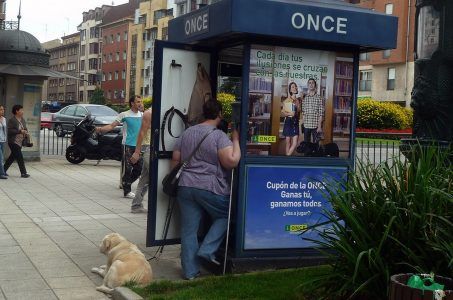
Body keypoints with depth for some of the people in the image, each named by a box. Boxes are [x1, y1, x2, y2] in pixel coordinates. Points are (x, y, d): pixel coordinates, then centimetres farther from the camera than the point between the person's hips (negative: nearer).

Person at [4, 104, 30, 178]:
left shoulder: (22, 120, 10)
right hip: (13, 142, -8)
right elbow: (10, 131, -19)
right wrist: (20, 131, -23)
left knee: (12, 157, 15)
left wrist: (25, 132, -3)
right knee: (19, 157, -7)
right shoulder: (12, 120, -12)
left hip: (20, 142, 8)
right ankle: (23, 173, -2)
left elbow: (25, 128, 20)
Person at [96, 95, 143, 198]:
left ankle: (125, 184, 27)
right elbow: (112, 126, -6)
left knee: (139, 168, 7)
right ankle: (127, 191, 5)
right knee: (127, 169, -3)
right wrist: (100, 129, -21)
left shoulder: (142, 115, 10)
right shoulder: (124, 115, -3)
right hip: (128, 145, -5)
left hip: (139, 146, 5)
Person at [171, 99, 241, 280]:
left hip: (185, 186, 5)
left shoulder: (186, 133, 11)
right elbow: (231, 161, -18)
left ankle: (190, 271, 13)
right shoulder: (219, 136, -9)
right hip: (211, 188, -5)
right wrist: (235, 140, -5)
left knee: (188, 230, 8)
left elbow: (175, 159, 15)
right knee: (224, 217, 19)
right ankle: (207, 250, 6)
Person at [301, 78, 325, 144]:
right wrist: (302, 124, 4)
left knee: (315, 143, 3)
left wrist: (319, 126, -10)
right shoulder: (305, 98, 7)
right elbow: (303, 113, 10)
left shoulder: (319, 98, -3)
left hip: (315, 126, -3)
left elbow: (321, 114, -5)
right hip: (306, 126, 3)